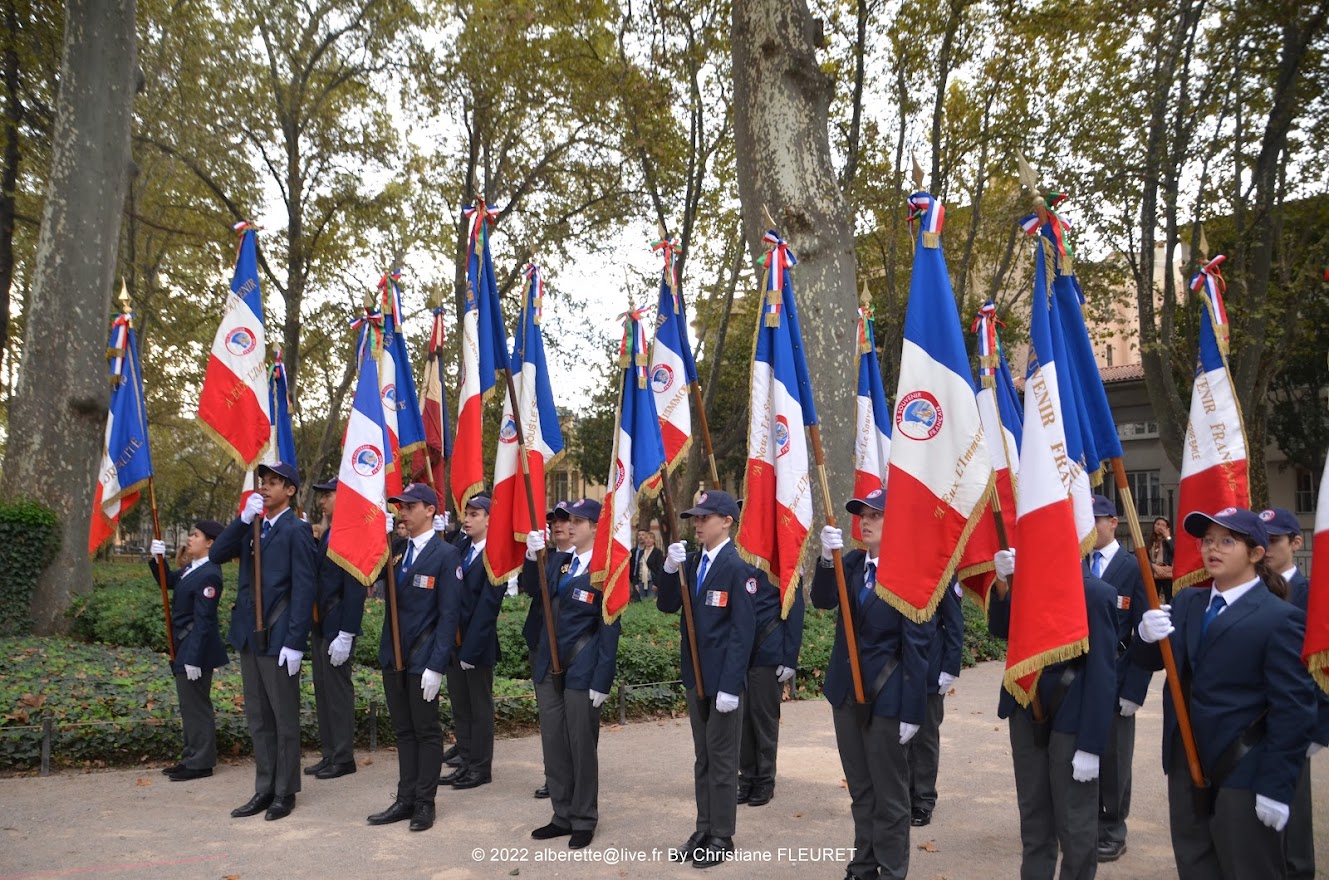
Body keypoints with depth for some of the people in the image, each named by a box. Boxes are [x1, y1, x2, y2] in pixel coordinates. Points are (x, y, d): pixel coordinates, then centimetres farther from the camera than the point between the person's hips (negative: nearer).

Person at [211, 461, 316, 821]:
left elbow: (303, 589, -14)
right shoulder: (251, 526, 13)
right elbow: (216, 555, 2)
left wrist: (295, 642, -18)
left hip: (278, 639, -7)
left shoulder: (296, 530, -10)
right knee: (258, 718, 14)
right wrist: (243, 518, -8)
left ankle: (285, 792, 17)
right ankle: (264, 790, 24)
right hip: (248, 636, 7)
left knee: (284, 719, 5)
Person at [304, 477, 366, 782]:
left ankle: (343, 758, 11)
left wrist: (345, 634, -22)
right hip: (321, 626, 9)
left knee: (338, 690, 0)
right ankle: (328, 755, 25)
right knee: (323, 691, 15)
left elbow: (355, 588, -20)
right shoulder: (327, 534, 14)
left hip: (337, 627, -9)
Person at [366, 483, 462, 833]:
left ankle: (425, 803, 17)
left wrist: (436, 665, -17)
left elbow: (449, 614, -13)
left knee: (426, 732, 6)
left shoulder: (445, 554, -11)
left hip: (423, 658, -6)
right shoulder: (395, 548, 8)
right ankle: (406, 800, 23)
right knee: (403, 731, 14)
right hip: (393, 655, 6)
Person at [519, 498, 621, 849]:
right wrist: (533, 557, -15)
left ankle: (584, 821, 20)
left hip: (582, 670, -6)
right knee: (553, 744, 13)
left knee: (581, 745, 5)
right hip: (548, 666, 7)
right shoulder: (558, 560, 9)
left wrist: (602, 681, -15)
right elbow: (533, 590, 0)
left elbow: (609, 629, -12)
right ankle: (563, 816, 27)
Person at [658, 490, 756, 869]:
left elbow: (743, 631, -18)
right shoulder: (692, 561, 6)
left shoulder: (736, 567, -16)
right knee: (703, 757, 17)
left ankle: (722, 838, 17)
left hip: (722, 679, -7)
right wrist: (670, 569, -11)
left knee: (722, 758, 5)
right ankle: (704, 830, 28)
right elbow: (667, 606, 5)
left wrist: (729, 685, -21)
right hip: (695, 675, 7)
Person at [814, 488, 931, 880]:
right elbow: (822, 600, -8)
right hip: (846, 690, 6)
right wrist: (827, 558, -24)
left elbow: (917, 643, -16)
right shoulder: (851, 562, 4)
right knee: (860, 789, 18)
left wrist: (912, 710, -16)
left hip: (887, 696, -6)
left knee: (889, 794, 7)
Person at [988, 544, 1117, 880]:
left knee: (1074, 822, 6)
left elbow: (1101, 672, -16)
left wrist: (1091, 745, -16)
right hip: (1027, 711, 5)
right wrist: (1003, 584, -15)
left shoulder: (1096, 593, -16)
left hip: (1072, 718, -5)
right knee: (1032, 812, 18)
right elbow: (1001, 630, 2)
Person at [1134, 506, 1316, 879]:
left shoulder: (1280, 618, -13)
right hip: (1185, 763, 6)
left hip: (1243, 771, -6)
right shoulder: (1186, 602, 7)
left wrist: (1276, 786, -17)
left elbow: (1293, 710, -15)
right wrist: (1147, 636, -16)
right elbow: (1150, 661, 7)